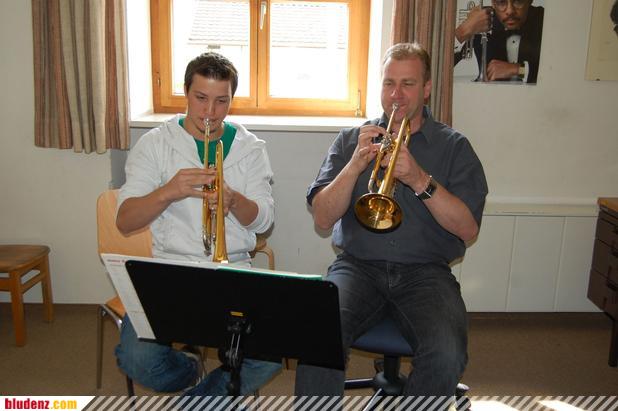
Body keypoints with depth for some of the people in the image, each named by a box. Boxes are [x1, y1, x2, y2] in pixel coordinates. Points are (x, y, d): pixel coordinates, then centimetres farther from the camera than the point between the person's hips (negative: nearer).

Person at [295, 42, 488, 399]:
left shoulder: (454, 146, 8)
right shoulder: (351, 140, 12)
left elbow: (468, 229, -3)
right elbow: (323, 218, 3)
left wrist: (420, 180, -16)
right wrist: (355, 164, -11)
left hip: (426, 272, 0)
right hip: (358, 266, 1)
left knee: (447, 354, -28)